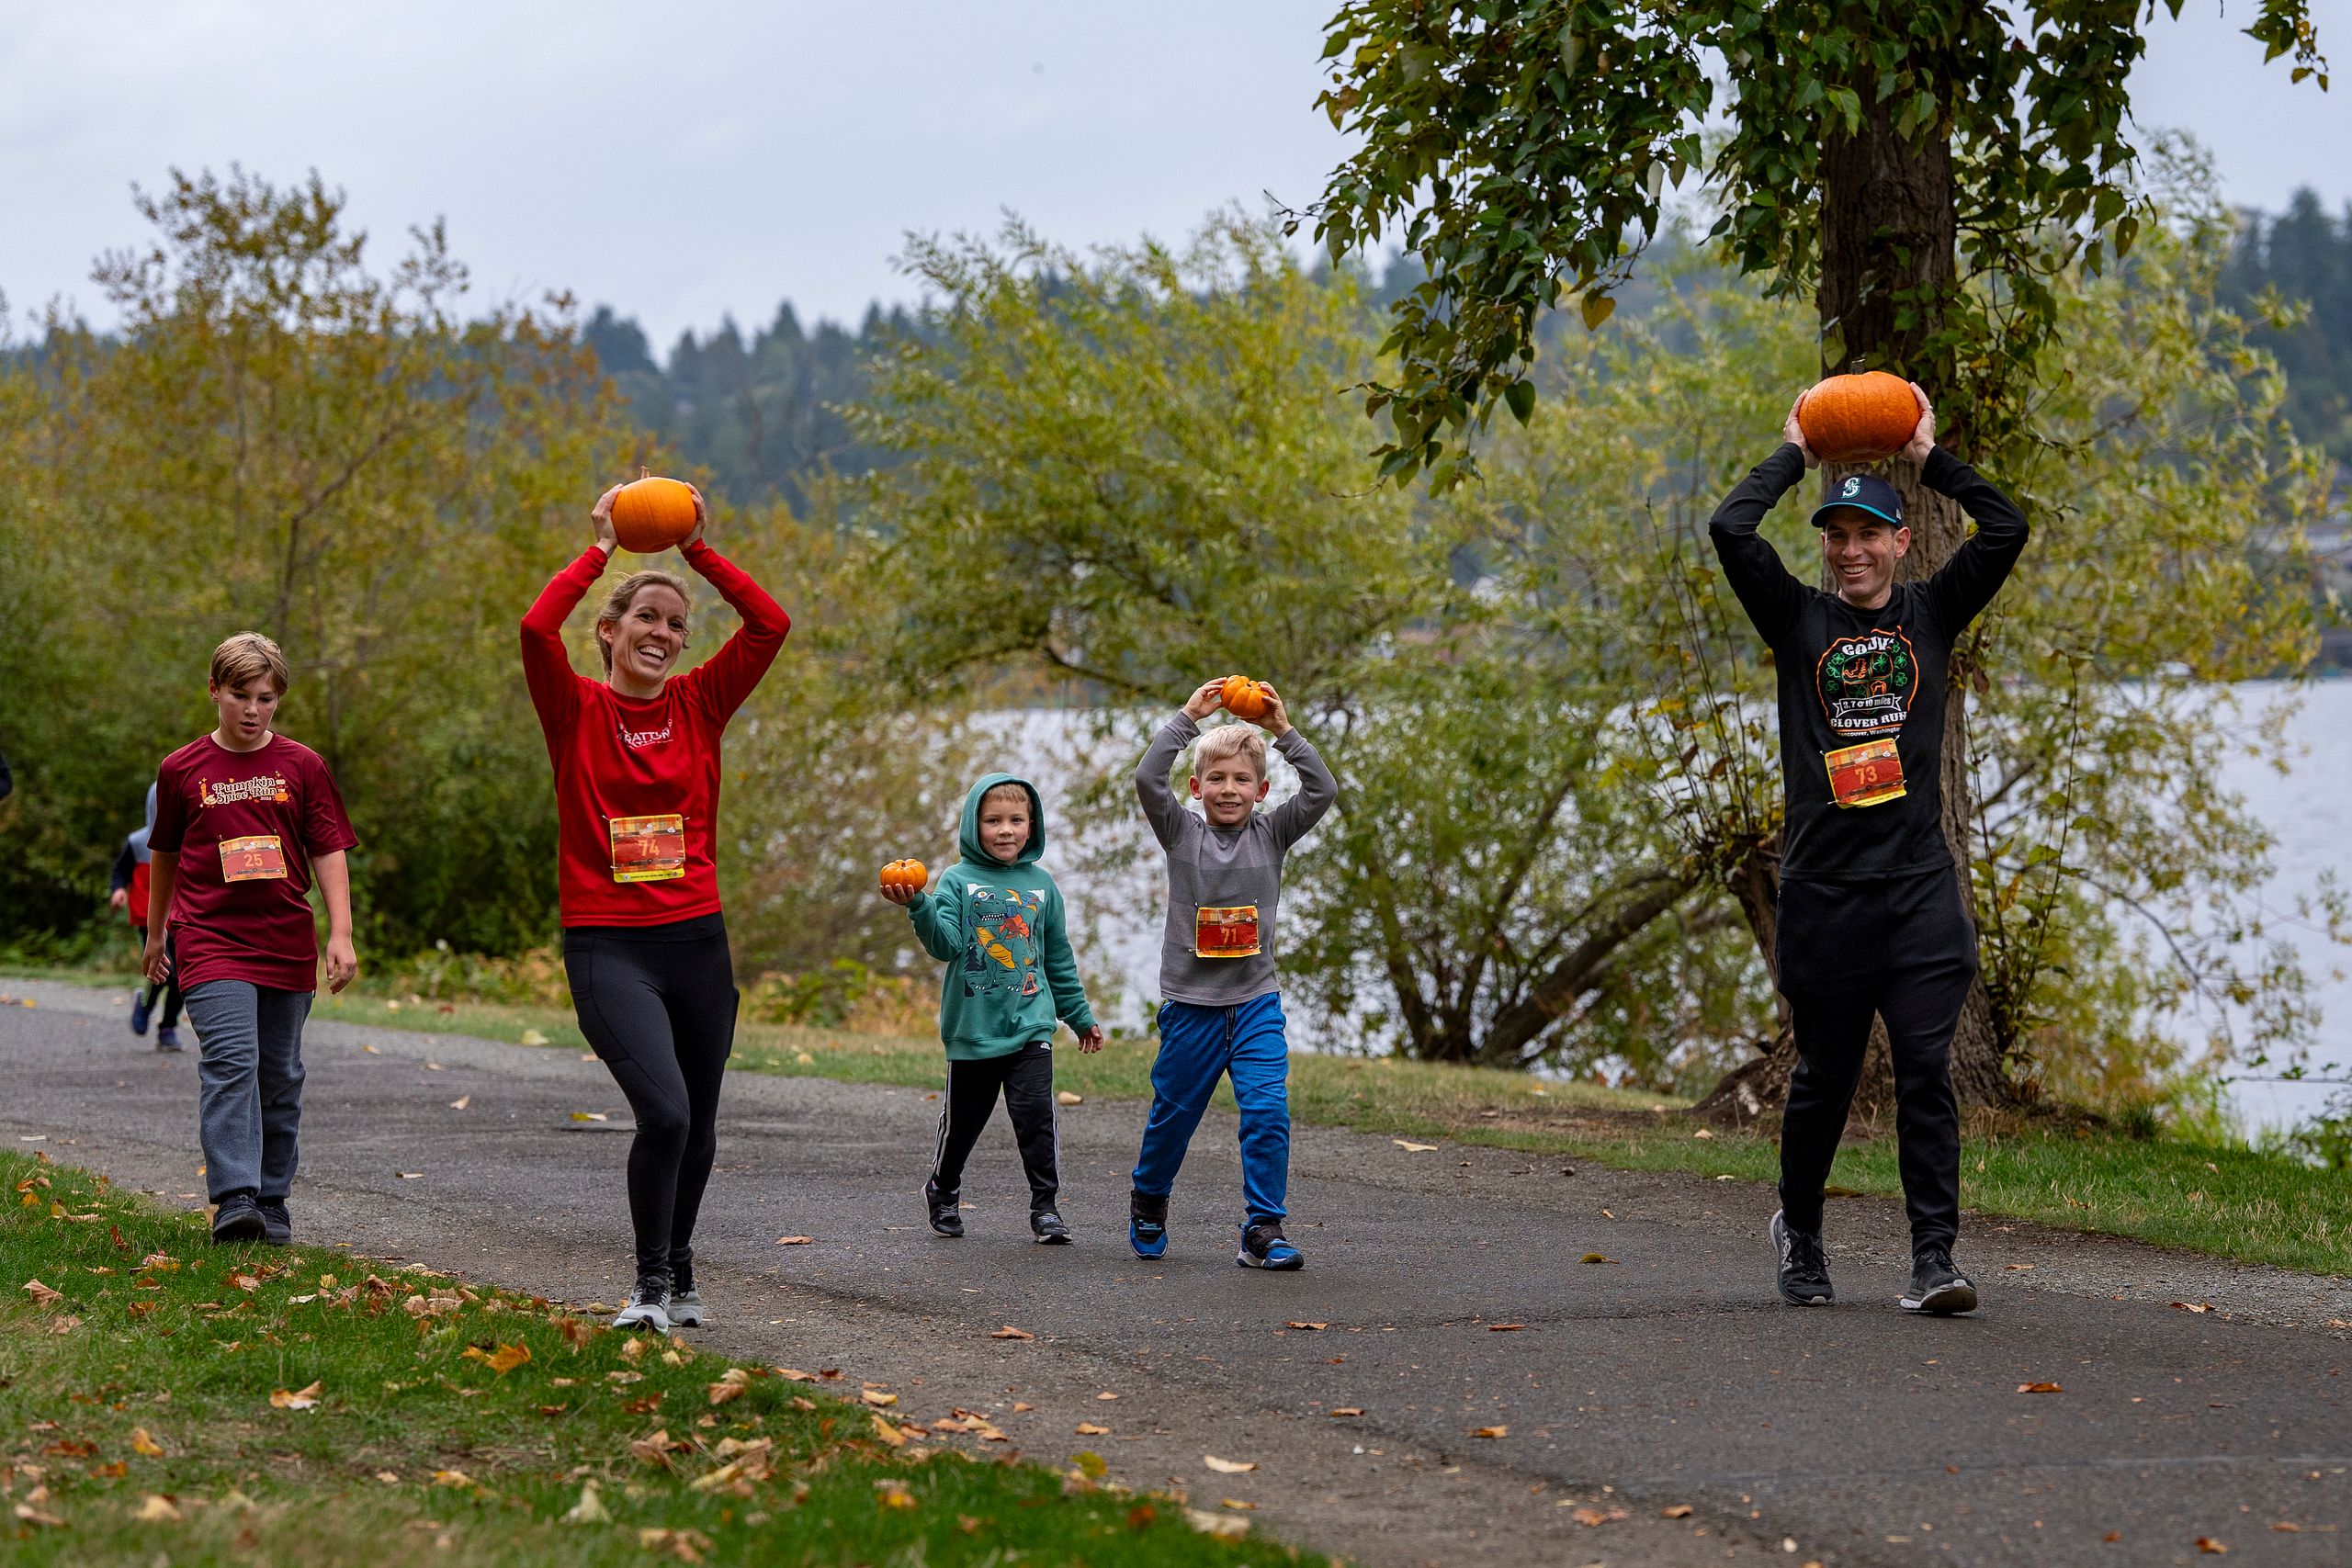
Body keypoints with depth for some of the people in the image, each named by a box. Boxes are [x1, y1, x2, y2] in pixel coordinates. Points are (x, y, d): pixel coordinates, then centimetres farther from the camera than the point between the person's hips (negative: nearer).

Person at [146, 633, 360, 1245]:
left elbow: (329, 853, 4)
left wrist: (341, 935, -6)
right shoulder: (182, 769, 4)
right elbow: (164, 855, 17)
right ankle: (234, 1199, -24)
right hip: (209, 938, -2)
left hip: (287, 943, 2)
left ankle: (271, 1201, 17)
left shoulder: (302, 767, 5)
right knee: (230, 1061, -18)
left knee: (279, 1075, 7)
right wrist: (155, 934, 24)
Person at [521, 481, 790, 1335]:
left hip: (697, 942, 4)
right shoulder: (578, 712, -1)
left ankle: (680, 1270, 37)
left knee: (697, 1127, 13)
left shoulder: (698, 704, 7)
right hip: (608, 947, -4)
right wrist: (599, 551, -10)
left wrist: (699, 551, -5)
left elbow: (771, 624, -3)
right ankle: (652, 1282, -5)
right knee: (664, 1111, -21)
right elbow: (537, 628, -19)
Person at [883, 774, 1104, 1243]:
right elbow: (946, 943, -16)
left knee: (1036, 1114, -12)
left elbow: (1059, 958, 19)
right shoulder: (958, 880, -1)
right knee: (961, 1120, 10)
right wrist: (919, 907, -34)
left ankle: (1045, 1205, -3)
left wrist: (1080, 1016, 23)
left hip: (1031, 1026, 1)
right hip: (973, 1027, -1)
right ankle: (942, 1195, 32)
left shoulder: (1040, 884, 9)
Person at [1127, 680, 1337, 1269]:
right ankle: (1148, 1204, 35)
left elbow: (1323, 790, -8)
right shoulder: (1182, 833, 1)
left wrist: (1284, 730, -10)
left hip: (1256, 1000, 1)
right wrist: (1188, 717, -15)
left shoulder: (1271, 834, 4)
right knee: (1173, 1114, 11)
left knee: (1268, 1113, -12)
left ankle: (1263, 1230, -7)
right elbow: (1148, 779, -15)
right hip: (1190, 1003, -1)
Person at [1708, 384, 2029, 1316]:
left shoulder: (1931, 615, 10)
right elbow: (1730, 530, -5)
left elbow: (2005, 531, 0)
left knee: (1926, 1070, -7)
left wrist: (1931, 458, 7)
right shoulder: (1799, 621, 7)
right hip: (1824, 889, 0)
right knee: (1823, 1075, 8)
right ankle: (1799, 1231, 30)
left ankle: (1934, 1258, -9)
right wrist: (1793, 456, 8)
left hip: (1919, 888, 0)